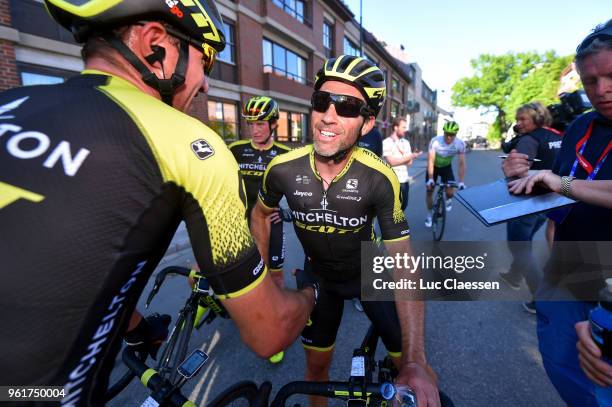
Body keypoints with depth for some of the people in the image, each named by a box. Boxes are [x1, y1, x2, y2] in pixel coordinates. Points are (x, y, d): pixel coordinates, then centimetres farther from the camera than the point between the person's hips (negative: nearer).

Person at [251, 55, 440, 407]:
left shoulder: (380, 178, -29)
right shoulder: (283, 169, -23)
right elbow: (261, 215, -1)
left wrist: (416, 360, -36)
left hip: (369, 273, -1)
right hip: (317, 276, 2)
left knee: (416, 374, 2)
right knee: (317, 365, 14)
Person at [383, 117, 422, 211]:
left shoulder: (406, 142, 10)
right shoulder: (386, 142, -9)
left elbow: (409, 162, 3)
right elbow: (392, 162, -18)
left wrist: (401, 151, -12)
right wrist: (410, 156, -13)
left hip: (404, 180, 6)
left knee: (403, 205, 15)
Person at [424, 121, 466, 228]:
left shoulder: (460, 144, -24)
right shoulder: (435, 141, -30)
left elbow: (462, 163, -22)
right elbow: (431, 161, -31)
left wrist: (461, 181, -29)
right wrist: (430, 178, -38)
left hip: (446, 167, 1)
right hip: (434, 167, -1)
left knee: (450, 192, -13)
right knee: (429, 191, -1)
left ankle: (448, 200, 26)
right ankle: (429, 215, 20)